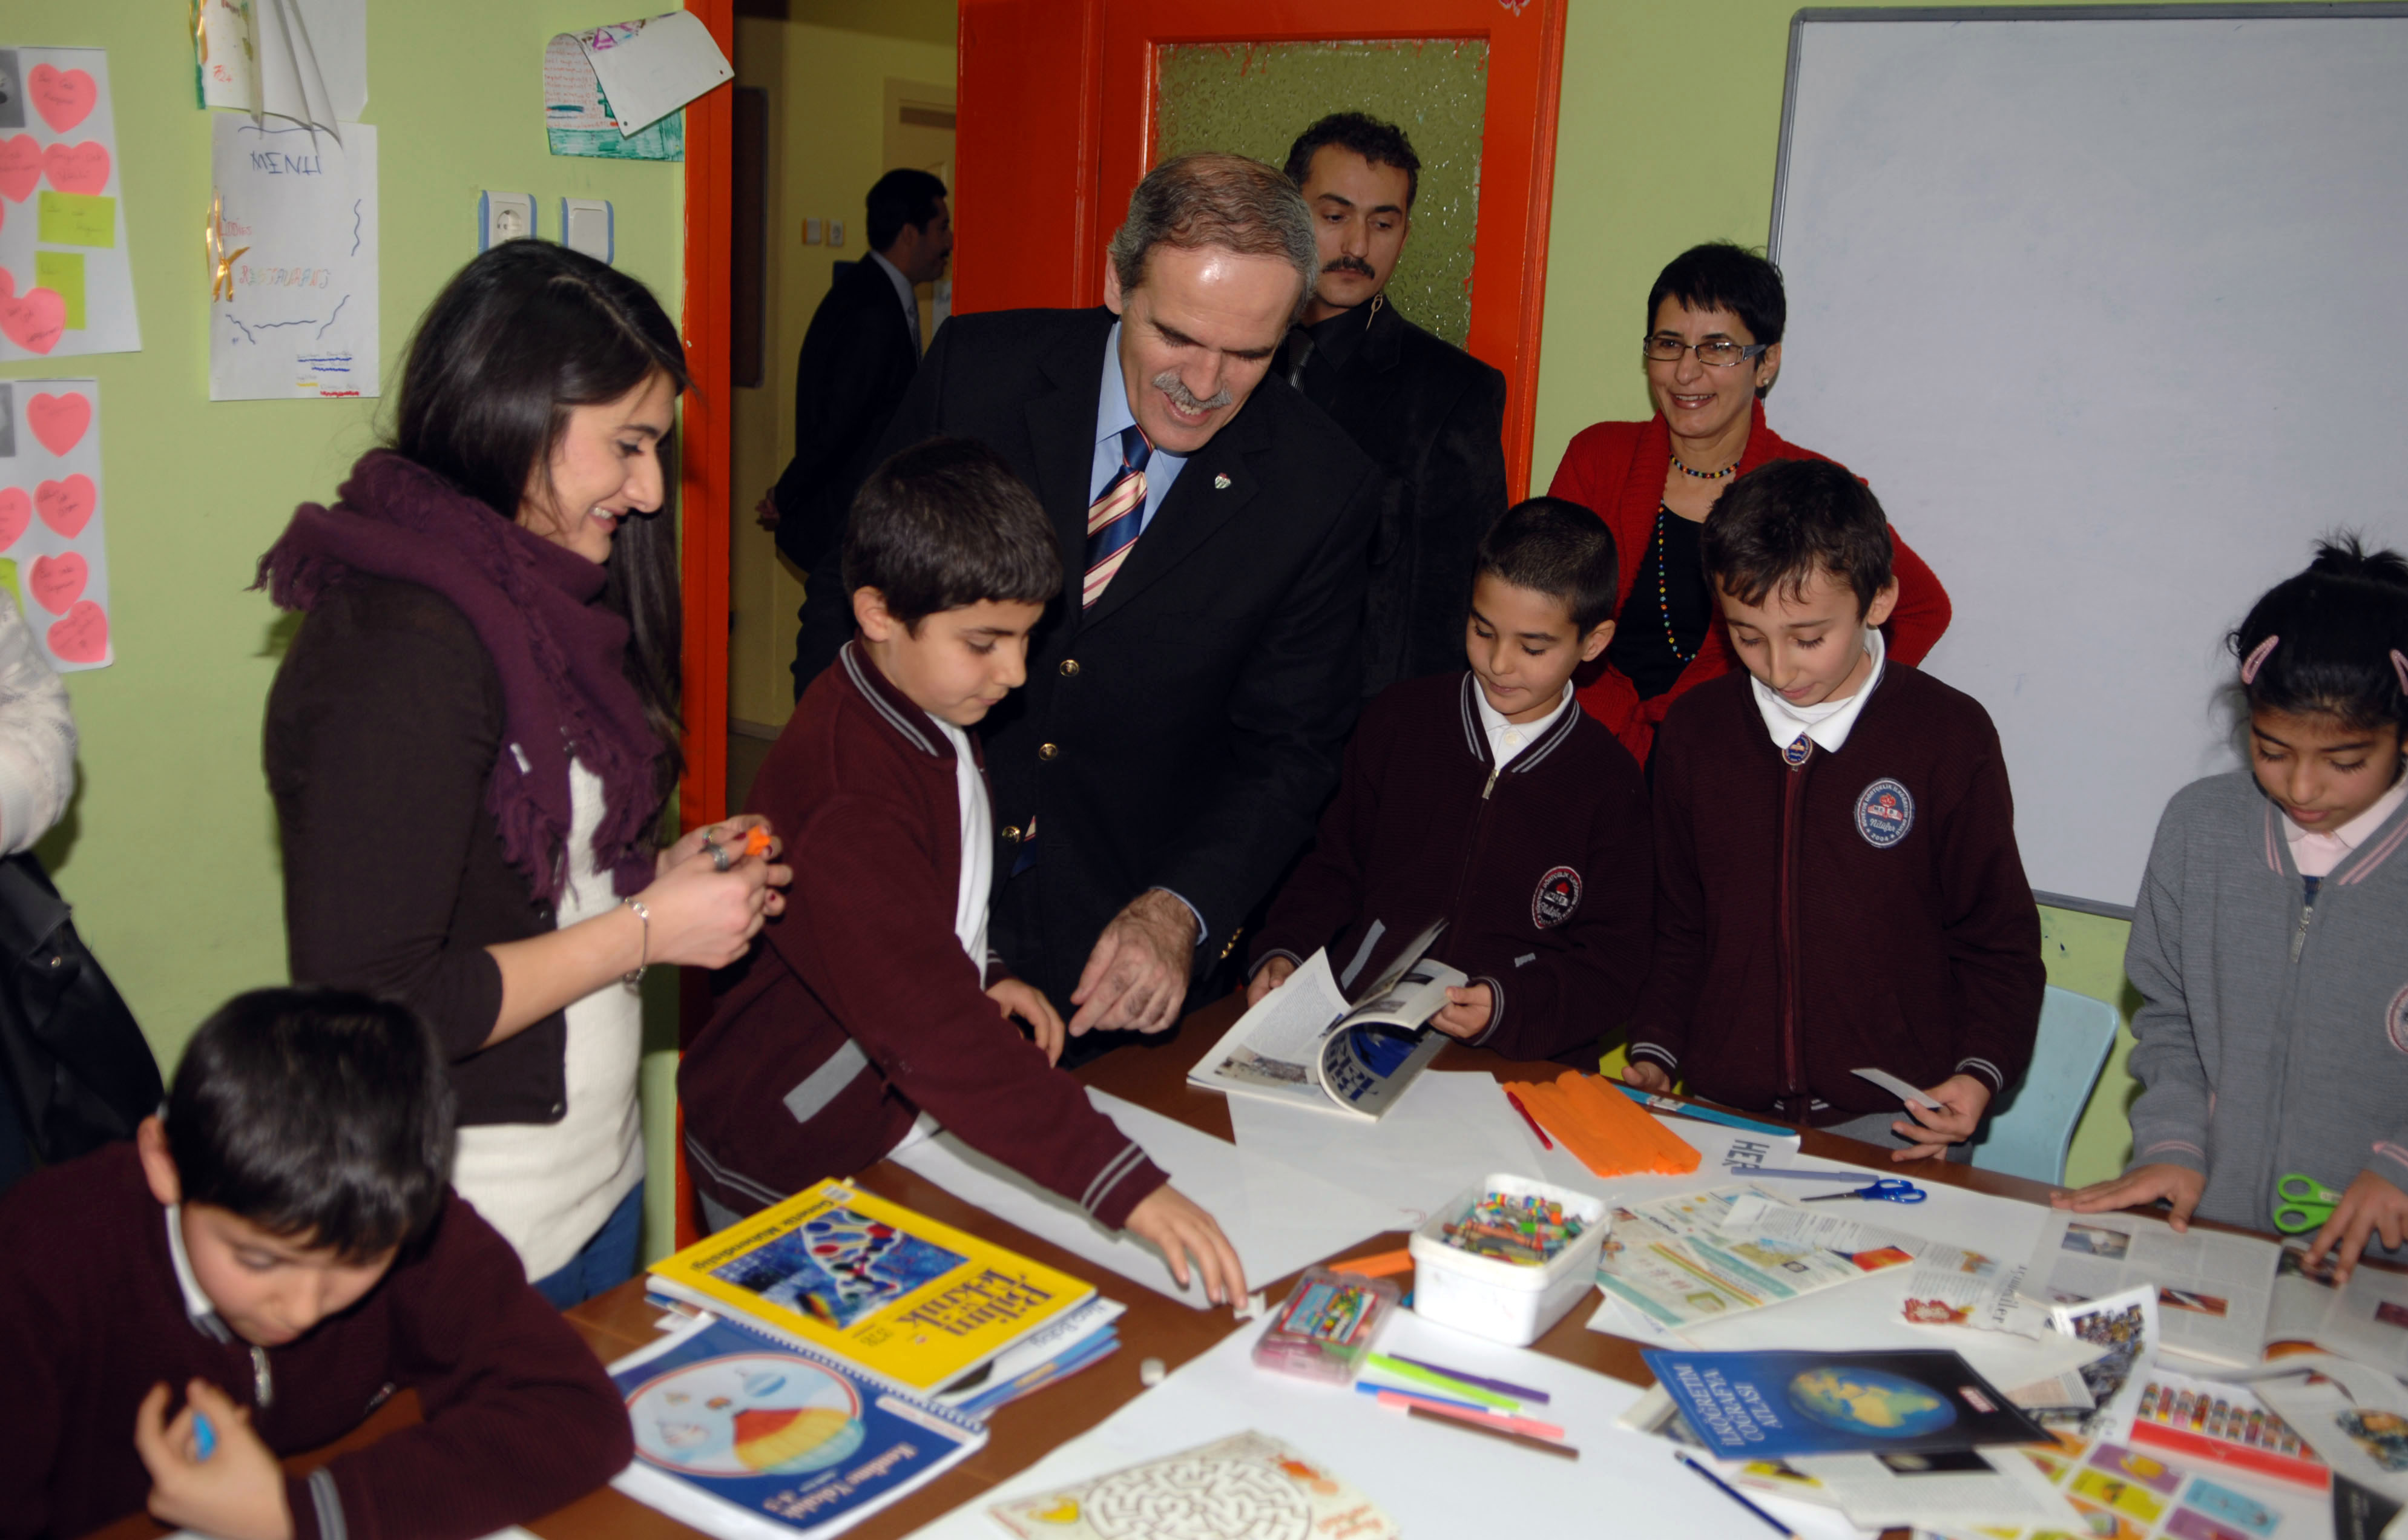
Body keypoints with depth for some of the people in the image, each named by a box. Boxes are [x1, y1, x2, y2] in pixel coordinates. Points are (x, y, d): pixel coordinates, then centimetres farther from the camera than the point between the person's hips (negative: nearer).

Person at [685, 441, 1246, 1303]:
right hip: (796, 1185, -8)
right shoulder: (843, 796, -30)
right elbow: (933, 1028, -39)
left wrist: (983, 975, 2)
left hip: (911, 1127, 8)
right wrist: (1124, 1186, -43)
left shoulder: (922, 715, 1)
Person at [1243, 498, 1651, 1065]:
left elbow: (1615, 960, 2)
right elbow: (1336, 864, 16)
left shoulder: (1610, 782, 1)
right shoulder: (1400, 720, 9)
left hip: (1515, 1063, -1)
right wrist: (1284, 951, -1)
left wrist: (1509, 1005, -15)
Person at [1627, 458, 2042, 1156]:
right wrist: (1654, 1054, 4)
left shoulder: (1950, 736, -2)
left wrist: (1978, 1073, -9)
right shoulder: (1694, 731, 7)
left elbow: (2000, 943, 6)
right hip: (1726, 1111, 3)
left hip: (1896, 1123, -2)